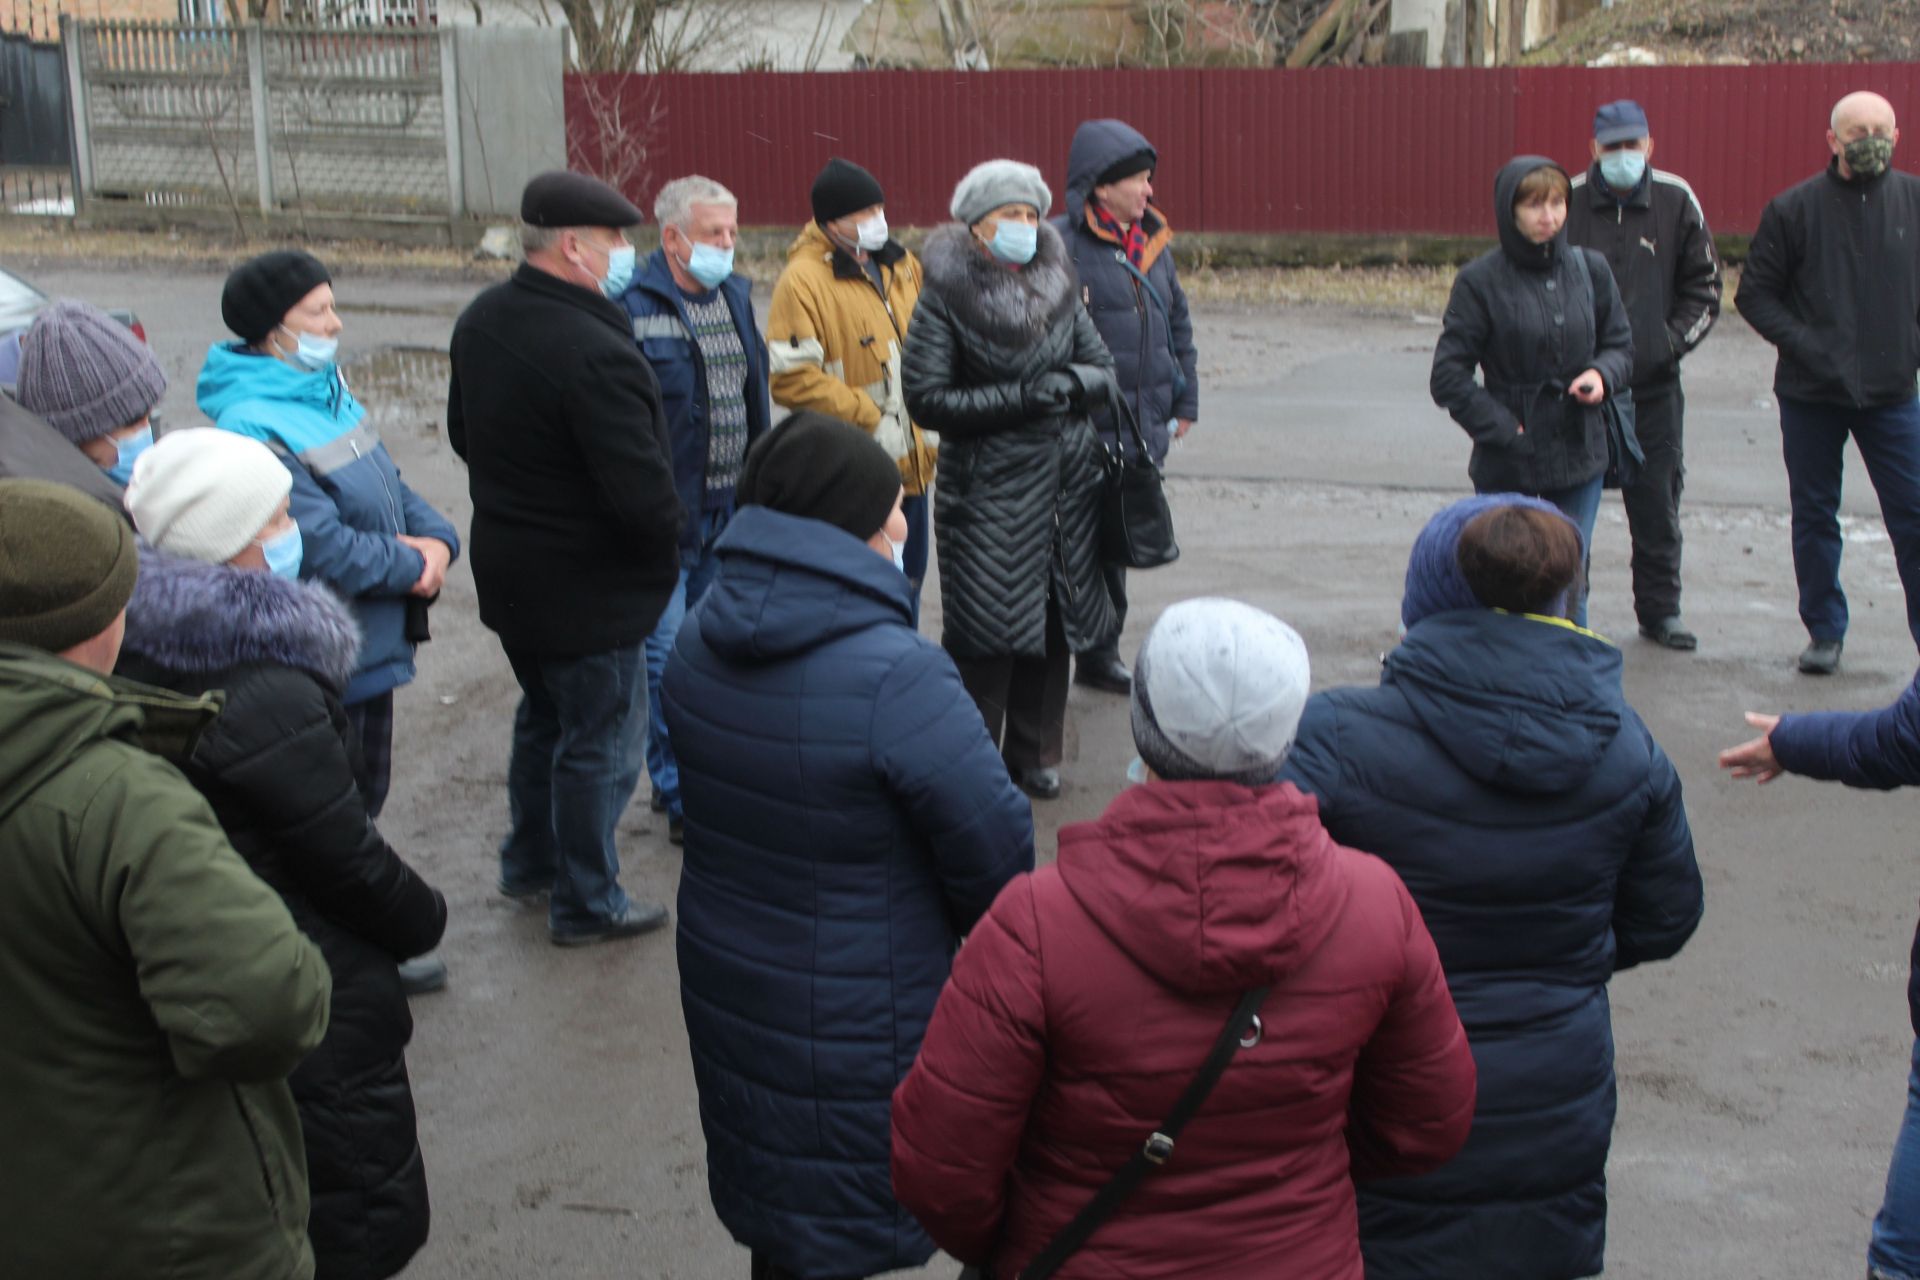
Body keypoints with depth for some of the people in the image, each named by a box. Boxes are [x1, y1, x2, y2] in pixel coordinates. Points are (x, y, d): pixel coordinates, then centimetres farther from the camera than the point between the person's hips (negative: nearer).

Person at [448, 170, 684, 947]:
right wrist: (667, 548, -9)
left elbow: (464, 432, 15)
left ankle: (530, 862, 42)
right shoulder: (594, 352, -29)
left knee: (545, 715, 27)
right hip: (589, 589, -9)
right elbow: (643, 491, -29)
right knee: (601, 743, 7)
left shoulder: (481, 322, 1)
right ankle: (586, 904, 20)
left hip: (509, 574, 9)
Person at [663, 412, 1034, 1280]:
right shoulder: (895, 677, -28)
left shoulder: (699, 642, -4)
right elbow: (996, 851, -22)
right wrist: (989, 940, 0)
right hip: (854, 1030, -7)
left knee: (775, 1207, 26)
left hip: (726, 993, 7)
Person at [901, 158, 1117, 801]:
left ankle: (1033, 752, 27)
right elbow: (927, 399, -11)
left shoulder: (1057, 286, 8)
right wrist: (1017, 399, -18)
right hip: (986, 487, -5)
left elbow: (1104, 367, 13)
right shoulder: (946, 295, -7)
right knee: (986, 631, -4)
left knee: (1054, 624, 11)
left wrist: (1072, 382, -11)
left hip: (1066, 483, 5)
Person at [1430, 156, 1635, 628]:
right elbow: (1448, 377, -7)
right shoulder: (1480, 280, -8)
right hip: (1507, 467, -3)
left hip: (1579, 459, 3)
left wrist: (1602, 375, -9)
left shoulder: (1590, 270, 4)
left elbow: (1621, 344, 14)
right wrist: (1506, 430, -13)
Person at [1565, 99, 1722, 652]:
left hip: (1653, 384, 1)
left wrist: (1673, 339, -4)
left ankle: (1660, 610, 20)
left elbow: (1703, 286, 10)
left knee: (1657, 503, 8)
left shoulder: (1676, 201, 3)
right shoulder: (1567, 201, -2)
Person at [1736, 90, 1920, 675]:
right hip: (1810, 394, 0)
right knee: (1815, 516, 10)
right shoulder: (1794, 209, -4)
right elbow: (1755, 294, -1)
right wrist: (1804, 344, -13)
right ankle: (1824, 631, 23)